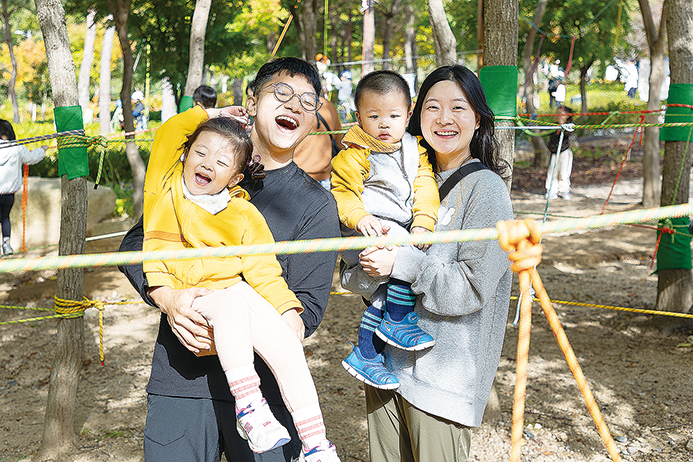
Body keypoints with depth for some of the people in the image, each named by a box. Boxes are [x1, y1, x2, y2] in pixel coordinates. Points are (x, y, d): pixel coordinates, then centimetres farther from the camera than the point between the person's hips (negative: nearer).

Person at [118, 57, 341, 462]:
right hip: (178, 381, 2)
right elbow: (135, 243, 8)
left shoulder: (318, 205, 3)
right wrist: (169, 298, -12)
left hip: (264, 387, -1)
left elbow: (307, 308, -4)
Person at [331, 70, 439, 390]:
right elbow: (342, 193, -8)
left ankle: (365, 354, 9)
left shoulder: (414, 150, 12)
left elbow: (425, 188, 6)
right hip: (367, 232, -6)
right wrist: (360, 218, -27)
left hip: (399, 229, 7)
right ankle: (398, 320, -11)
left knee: (385, 291, 0)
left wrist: (422, 222, -10)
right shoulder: (354, 156, -6)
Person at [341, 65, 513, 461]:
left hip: (445, 373, -5)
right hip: (386, 358, 6)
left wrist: (402, 263, -20)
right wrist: (368, 271, -15)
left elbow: (472, 288, -16)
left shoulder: (485, 188, -8)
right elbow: (352, 275, 7)